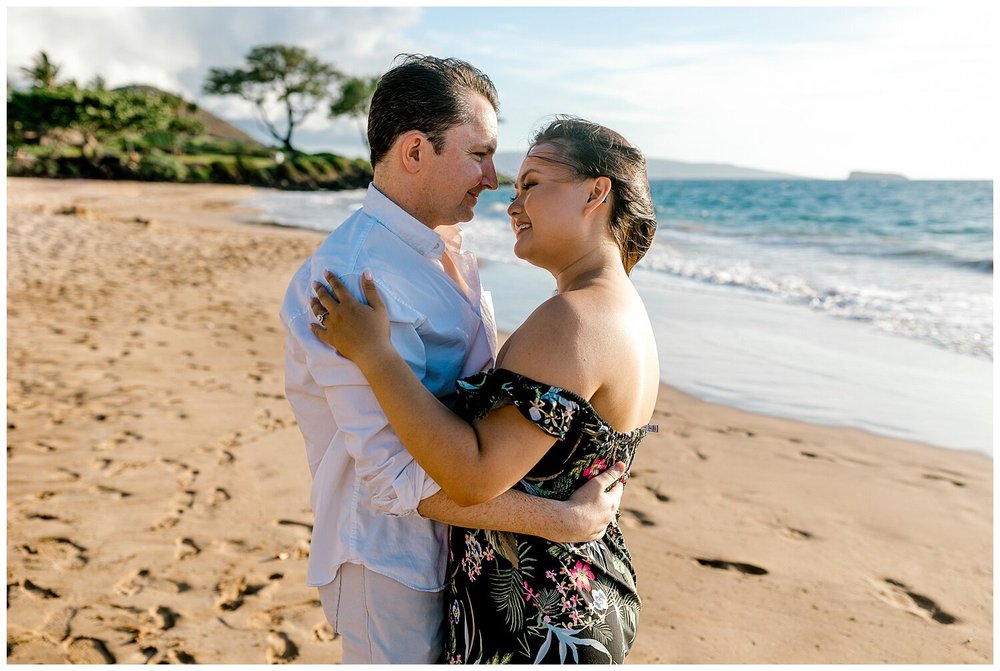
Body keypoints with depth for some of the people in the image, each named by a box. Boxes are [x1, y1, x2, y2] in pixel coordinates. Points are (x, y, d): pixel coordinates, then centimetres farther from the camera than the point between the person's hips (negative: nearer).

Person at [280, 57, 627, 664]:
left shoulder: (447, 251, 5)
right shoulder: (356, 277, -26)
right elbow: (399, 477, -29)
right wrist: (563, 520, -25)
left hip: (460, 543, 9)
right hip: (394, 562, -8)